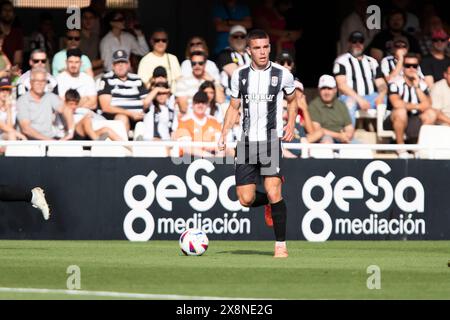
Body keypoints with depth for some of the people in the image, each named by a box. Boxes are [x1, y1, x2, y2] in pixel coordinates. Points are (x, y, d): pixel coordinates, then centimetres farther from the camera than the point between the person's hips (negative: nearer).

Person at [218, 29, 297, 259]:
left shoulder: (282, 75, -1)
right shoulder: (240, 75, 6)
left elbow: (292, 101, 16)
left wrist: (291, 124, 1)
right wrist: (224, 134, 4)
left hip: (271, 141, -3)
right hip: (247, 142, 3)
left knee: (273, 193, -15)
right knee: (246, 199, -2)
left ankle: (281, 244, -5)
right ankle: (270, 203, 33)